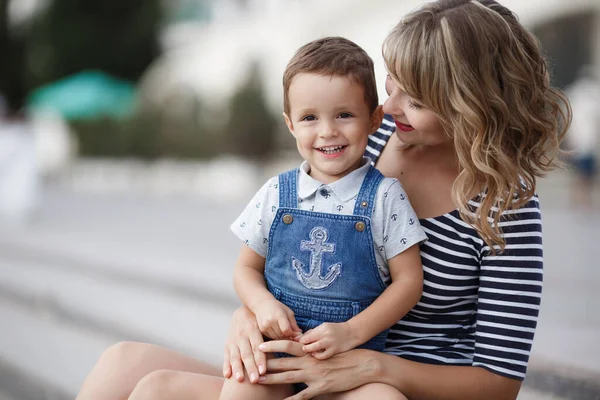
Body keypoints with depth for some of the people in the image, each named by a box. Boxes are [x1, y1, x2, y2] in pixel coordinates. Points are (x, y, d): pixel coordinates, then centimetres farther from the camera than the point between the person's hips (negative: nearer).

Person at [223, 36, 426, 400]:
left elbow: (409, 280, -2)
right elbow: (247, 267, 14)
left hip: (358, 348, -1)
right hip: (279, 341, 1)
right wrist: (263, 304, -8)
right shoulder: (276, 195, 6)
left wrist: (351, 332, -13)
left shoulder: (384, 196, -1)